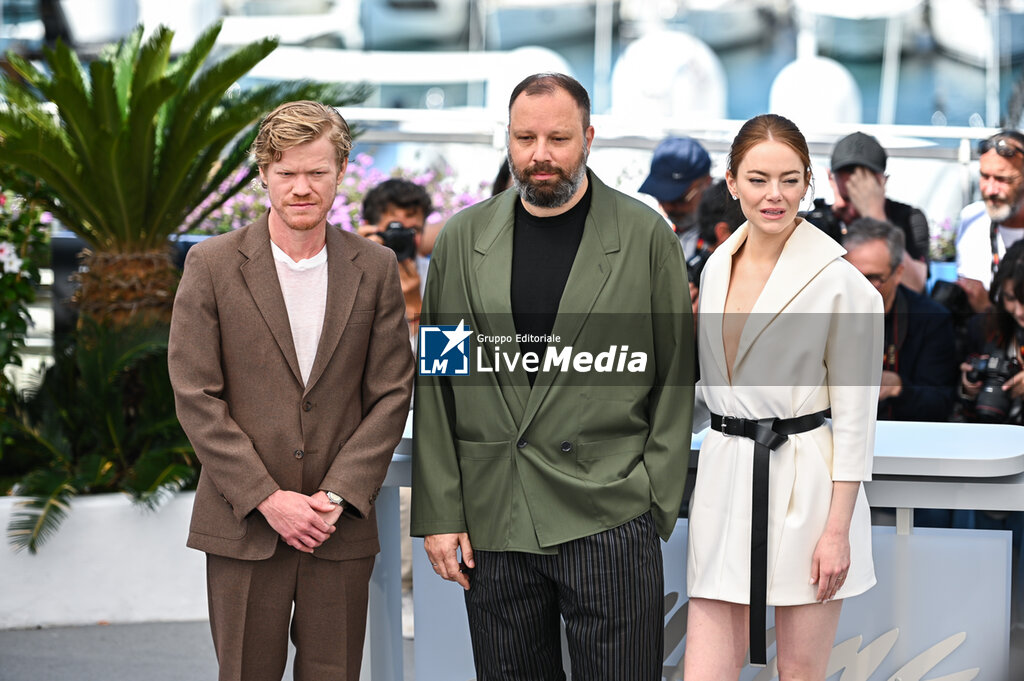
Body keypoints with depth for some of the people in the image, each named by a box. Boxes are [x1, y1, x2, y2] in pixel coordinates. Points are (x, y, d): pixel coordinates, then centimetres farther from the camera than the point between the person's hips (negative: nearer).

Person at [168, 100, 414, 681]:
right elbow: (196, 397, -5)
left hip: (342, 529, 1)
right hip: (244, 525, -1)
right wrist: (267, 498, -11)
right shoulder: (212, 264, -1)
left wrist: (340, 495, -8)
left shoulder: (375, 268, 5)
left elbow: (392, 394, 4)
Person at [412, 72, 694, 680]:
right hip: (493, 523, 3)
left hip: (611, 520, -2)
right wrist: (439, 513, 3)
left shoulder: (646, 236, 2)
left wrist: (657, 502, -3)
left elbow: (677, 377, 3)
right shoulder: (464, 240, 8)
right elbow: (434, 384, 9)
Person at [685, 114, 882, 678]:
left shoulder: (840, 282, -8)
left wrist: (838, 529, -12)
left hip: (805, 486, -5)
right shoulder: (717, 266, 10)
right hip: (723, 483, 5)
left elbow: (855, 415, -8)